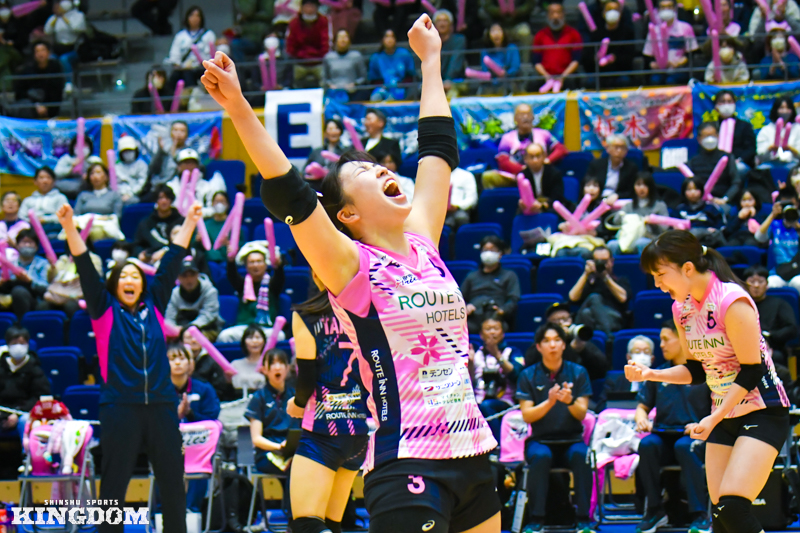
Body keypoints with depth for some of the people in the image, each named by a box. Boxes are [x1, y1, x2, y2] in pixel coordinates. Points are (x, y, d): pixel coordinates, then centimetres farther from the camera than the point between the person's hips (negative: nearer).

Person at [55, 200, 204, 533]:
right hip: (119, 408, -3)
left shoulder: (154, 306, 16)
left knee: (173, 483, 4)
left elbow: (172, 263, 19)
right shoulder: (104, 309, 9)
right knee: (113, 485, -2)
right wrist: (69, 226, -9)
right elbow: (85, 266, 0)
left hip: (161, 405, 3)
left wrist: (190, 222, 22)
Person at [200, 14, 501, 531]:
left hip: (471, 455, 7)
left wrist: (431, 58, 29)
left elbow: (439, 148, 22)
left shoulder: (421, 245, 12)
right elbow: (288, 194, -17)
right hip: (407, 466, -7)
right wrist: (239, 109, -24)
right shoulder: (353, 267, -4)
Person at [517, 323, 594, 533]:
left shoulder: (578, 373, 5)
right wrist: (549, 402, -21)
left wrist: (570, 401, -24)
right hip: (540, 440, -1)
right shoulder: (528, 375, 3)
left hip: (571, 440, 1)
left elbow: (582, 413, -2)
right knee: (540, 456, -36)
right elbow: (527, 415, -4)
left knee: (581, 455, -34)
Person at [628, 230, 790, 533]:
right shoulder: (681, 309, 5)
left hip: (762, 411, -8)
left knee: (732, 507, -22)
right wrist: (650, 375, 0)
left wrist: (713, 419, -21)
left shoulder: (732, 301, -19)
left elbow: (751, 370, -18)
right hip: (724, 415, 8)